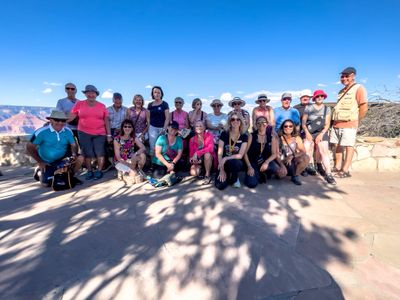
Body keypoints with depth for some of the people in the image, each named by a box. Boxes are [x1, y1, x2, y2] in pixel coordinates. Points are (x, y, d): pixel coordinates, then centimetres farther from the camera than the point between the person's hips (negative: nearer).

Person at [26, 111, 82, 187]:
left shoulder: (68, 131, -6)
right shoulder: (42, 132, -17)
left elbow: (73, 145, -3)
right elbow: (30, 147, -9)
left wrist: (74, 154, -25)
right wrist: (40, 162, -13)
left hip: (63, 159, 3)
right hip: (47, 163, -2)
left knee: (79, 158, -21)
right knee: (46, 183, -9)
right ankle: (41, 172, 27)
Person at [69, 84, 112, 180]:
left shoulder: (102, 106, 4)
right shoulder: (79, 104, 4)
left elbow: (106, 120, 5)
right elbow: (71, 116, 2)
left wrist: (109, 134, 1)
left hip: (100, 134, 0)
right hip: (84, 133, 0)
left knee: (100, 153, 1)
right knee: (87, 153, 6)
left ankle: (99, 171, 15)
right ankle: (89, 171, 20)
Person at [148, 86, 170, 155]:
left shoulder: (164, 104, 1)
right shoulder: (150, 105, 9)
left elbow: (167, 118, -4)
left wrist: (164, 129, -13)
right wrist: (148, 128, 6)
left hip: (162, 127, -2)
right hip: (152, 127, 2)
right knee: (153, 146, 1)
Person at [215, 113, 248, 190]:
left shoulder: (244, 136, -6)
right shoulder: (224, 134, -6)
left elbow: (240, 155, -13)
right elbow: (220, 153, -8)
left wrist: (225, 159, -26)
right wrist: (221, 170, -14)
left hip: (236, 163, 0)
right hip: (224, 163, 1)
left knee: (234, 163, -39)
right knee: (220, 186, -21)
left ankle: (235, 179, -4)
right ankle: (227, 176, 15)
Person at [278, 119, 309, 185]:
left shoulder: (297, 138, 0)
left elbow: (303, 151, -10)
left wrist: (292, 156, -27)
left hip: (293, 161, 3)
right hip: (282, 162, -3)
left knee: (306, 158, -25)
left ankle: (295, 176, -4)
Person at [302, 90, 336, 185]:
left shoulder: (327, 109, 10)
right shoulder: (308, 108, 7)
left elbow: (327, 124, 4)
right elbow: (303, 122, 3)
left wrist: (321, 134, -11)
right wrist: (307, 133, -11)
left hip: (321, 132, 0)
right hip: (309, 132, 1)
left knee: (324, 151, -18)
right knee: (306, 151, -19)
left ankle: (328, 174, -22)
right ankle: (308, 167, -2)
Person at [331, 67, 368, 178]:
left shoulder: (358, 88, -3)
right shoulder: (342, 91, 19)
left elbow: (364, 107, -9)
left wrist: (357, 121, -5)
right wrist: (335, 121, 14)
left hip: (349, 124, -7)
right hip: (336, 123, 7)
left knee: (348, 146, -4)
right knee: (337, 145, 8)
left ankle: (345, 170, -2)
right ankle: (337, 167, 17)